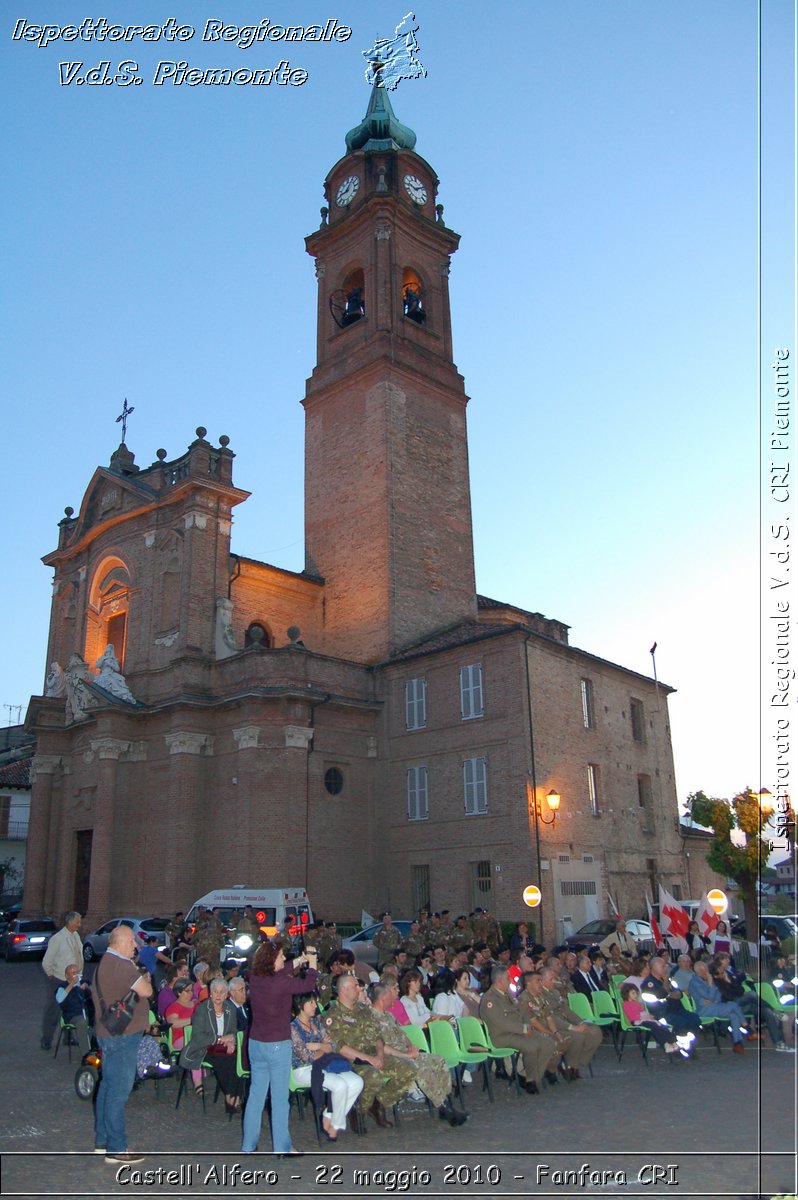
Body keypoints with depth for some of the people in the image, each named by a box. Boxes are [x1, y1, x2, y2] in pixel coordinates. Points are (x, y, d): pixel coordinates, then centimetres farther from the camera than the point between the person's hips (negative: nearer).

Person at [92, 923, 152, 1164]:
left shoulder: (106, 962, 13)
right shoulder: (121, 965, -23)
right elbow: (145, 991, -24)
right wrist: (146, 979, -6)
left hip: (109, 1033, 11)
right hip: (122, 1035, -11)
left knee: (108, 1086, 18)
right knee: (119, 1090, -3)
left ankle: (102, 1141, 29)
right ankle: (116, 1149, 5)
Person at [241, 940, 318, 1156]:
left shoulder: (254, 979, -3)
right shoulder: (281, 983, -21)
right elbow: (308, 985, -7)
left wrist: (298, 962, 21)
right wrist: (312, 964, 10)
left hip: (256, 1043, 6)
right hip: (278, 1045, -6)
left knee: (256, 1094, 15)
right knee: (279, 1097, 5)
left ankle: (248, 1146, 23)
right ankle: (281, 1148, 15)